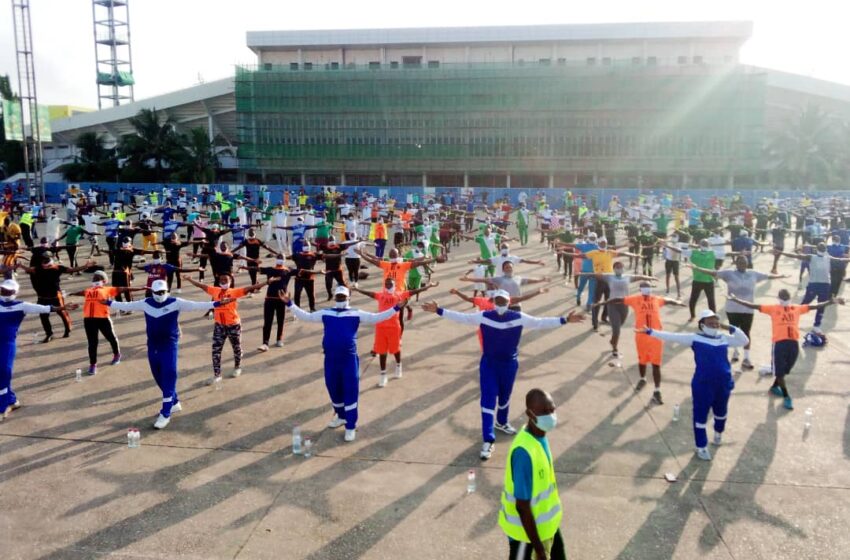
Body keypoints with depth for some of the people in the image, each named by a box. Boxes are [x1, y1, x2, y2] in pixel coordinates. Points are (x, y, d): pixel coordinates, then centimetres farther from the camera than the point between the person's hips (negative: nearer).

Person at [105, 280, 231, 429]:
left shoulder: (176, 303, -9)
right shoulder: (146, 303, 4)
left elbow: (196, 305, -16)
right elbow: (126, 306, 17)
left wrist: (216, 303, -25)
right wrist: (109, 303, 20)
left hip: (169, 346, -5)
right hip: (152, 346, 5)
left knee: (169, 378, -7)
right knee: (159, 379, 14)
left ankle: (165, 414, -1)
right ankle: (174, 402, 34)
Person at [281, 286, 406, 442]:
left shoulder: (356, 314, 5)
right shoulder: (325, 313, 11)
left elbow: (376, 318, 1)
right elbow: (306, 316, 14)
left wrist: (396, 308, -7)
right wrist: (290, 304, 7)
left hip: (349, 358, -3)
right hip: (330, 359, 3)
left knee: (350, 392, -1)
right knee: (334, 390, 16)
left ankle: (351, 427, 9)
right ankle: (341, 416, 41)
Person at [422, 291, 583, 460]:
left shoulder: (518, 318, -10)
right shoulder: (484, 316, -13)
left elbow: (540, 322, -5)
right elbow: (461, 317, -11)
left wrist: (565, 320, -11)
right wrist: (439, 311, -18)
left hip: (509, 364, 2)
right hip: (489, 364, -2)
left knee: (504, 396, 22)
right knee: (488, 400, -6)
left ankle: (501, 422, 52)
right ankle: (488, 441, -2)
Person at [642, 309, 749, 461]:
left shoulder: (724, 338, 6)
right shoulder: (695, 338, -6)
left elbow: (744, 341, 8)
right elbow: (673, 337, -8)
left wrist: (730, 328, -3)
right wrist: (651, 332, -12)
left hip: (724, 383, 4)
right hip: (702, 383, -4)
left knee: (721, 411, 25)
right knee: (701, 414, 1)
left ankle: (718, 432, 55)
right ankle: (701, 447, 16)